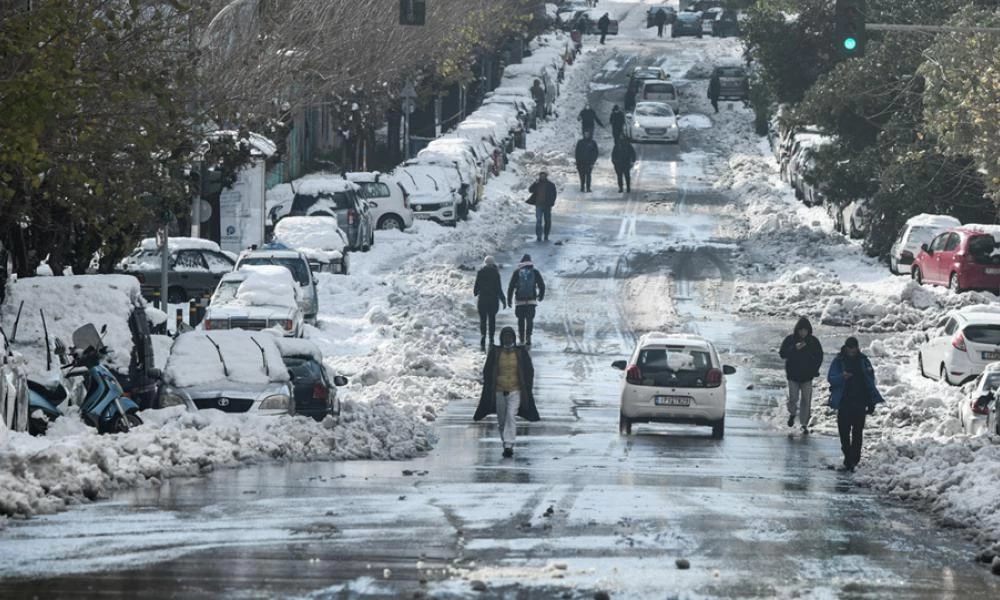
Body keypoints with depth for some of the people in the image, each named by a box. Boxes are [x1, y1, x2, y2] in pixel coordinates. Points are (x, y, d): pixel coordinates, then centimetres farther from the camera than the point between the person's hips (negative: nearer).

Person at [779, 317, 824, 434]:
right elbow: (782, 353, -10)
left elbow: (819, 357, 10)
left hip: (807, 376, 1)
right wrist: (795, 348, -23)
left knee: (806, 401, -1)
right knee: (793, 398, -5)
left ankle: (804, 424, 7)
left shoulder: (813, 341, 0)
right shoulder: (790, 339, -4)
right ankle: (792, 414, 28)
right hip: (793, 375, -1)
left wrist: (814, 370, -1)